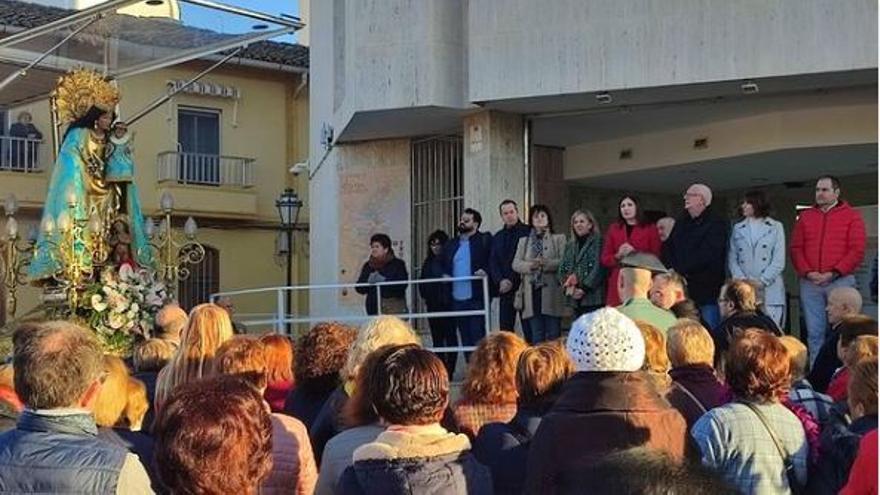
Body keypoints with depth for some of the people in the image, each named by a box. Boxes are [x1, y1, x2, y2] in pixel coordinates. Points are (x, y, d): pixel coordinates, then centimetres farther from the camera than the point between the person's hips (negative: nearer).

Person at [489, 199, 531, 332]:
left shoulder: (528, 232, -1)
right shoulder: (497, 237, 17)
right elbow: (493, 262, 12)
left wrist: (512, 281, -10)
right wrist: (500, 281, -6)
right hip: (505, 289, 5)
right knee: (505, 327, 0)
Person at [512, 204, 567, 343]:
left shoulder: (558, 239, 10)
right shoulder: (524, 241, 19)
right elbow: (516, 264, 8)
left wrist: (546, 263, -19)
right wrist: (530, 265, -13)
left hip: (551, 292, -3)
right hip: (531, 292, 3)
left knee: (553, 336, -4)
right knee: (536, 337, 3)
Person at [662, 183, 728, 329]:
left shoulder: (716, 224, -4)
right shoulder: (681, 223, 19)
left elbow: (706, 255, -15)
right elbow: (668, 248, 14)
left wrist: (680, 269, -15)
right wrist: (671, 268, -5)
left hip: (706, 290, -6)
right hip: (682, 287, 6)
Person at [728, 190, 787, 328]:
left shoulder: (776, 227, 6)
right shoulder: (738, 229, 14)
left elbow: (779, 261, -1)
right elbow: (732, 259, 8)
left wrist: (762, 281, -11)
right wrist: (743, 280, -8)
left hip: (770, 290, -2)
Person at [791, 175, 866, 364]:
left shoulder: (851, 216, 5)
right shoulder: (805, 217, 15)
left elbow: (857, 251, -3)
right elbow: (796, 248, 10)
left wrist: (834, 273, -12)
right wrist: (807, 272, -6)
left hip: (840, 281, -3)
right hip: (810, 283, 3)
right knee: (814, 333, 1)